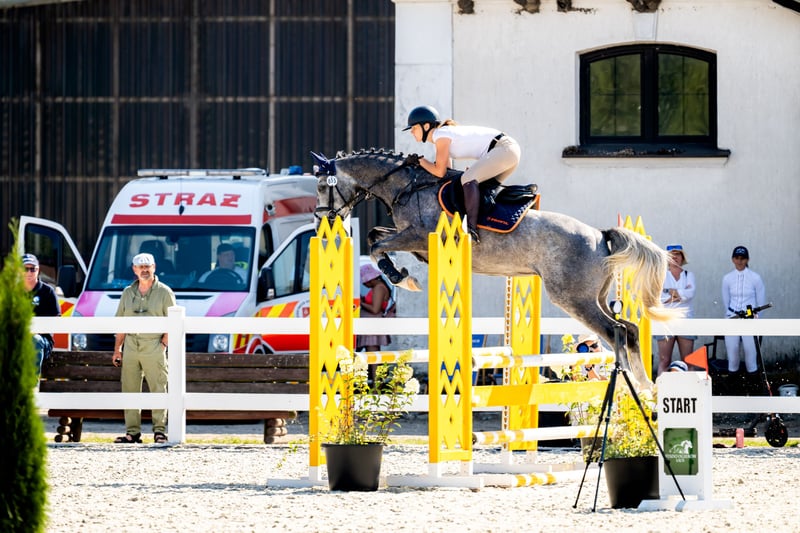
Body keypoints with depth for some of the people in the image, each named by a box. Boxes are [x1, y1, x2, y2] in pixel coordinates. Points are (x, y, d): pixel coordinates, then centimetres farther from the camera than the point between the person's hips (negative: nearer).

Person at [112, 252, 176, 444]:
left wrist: (163, 343, -8)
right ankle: (132, 432, 6)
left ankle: (159, 430, -3)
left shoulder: (164, 292, 2)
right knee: (129, 390, 3)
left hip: (154, 347, -4)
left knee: (158, 390, -6)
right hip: (131, 347, 4)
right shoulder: (128, 293, 14)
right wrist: (117, 349, 12)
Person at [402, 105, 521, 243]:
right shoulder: (442, 133, 19)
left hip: (503, 149, -11)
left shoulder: (441, 136, -10)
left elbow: (440, 171, -13)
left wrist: (420, 160, 0)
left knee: (468, 179, -23)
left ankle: (472, 229, -31)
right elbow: (447, 169, 22)